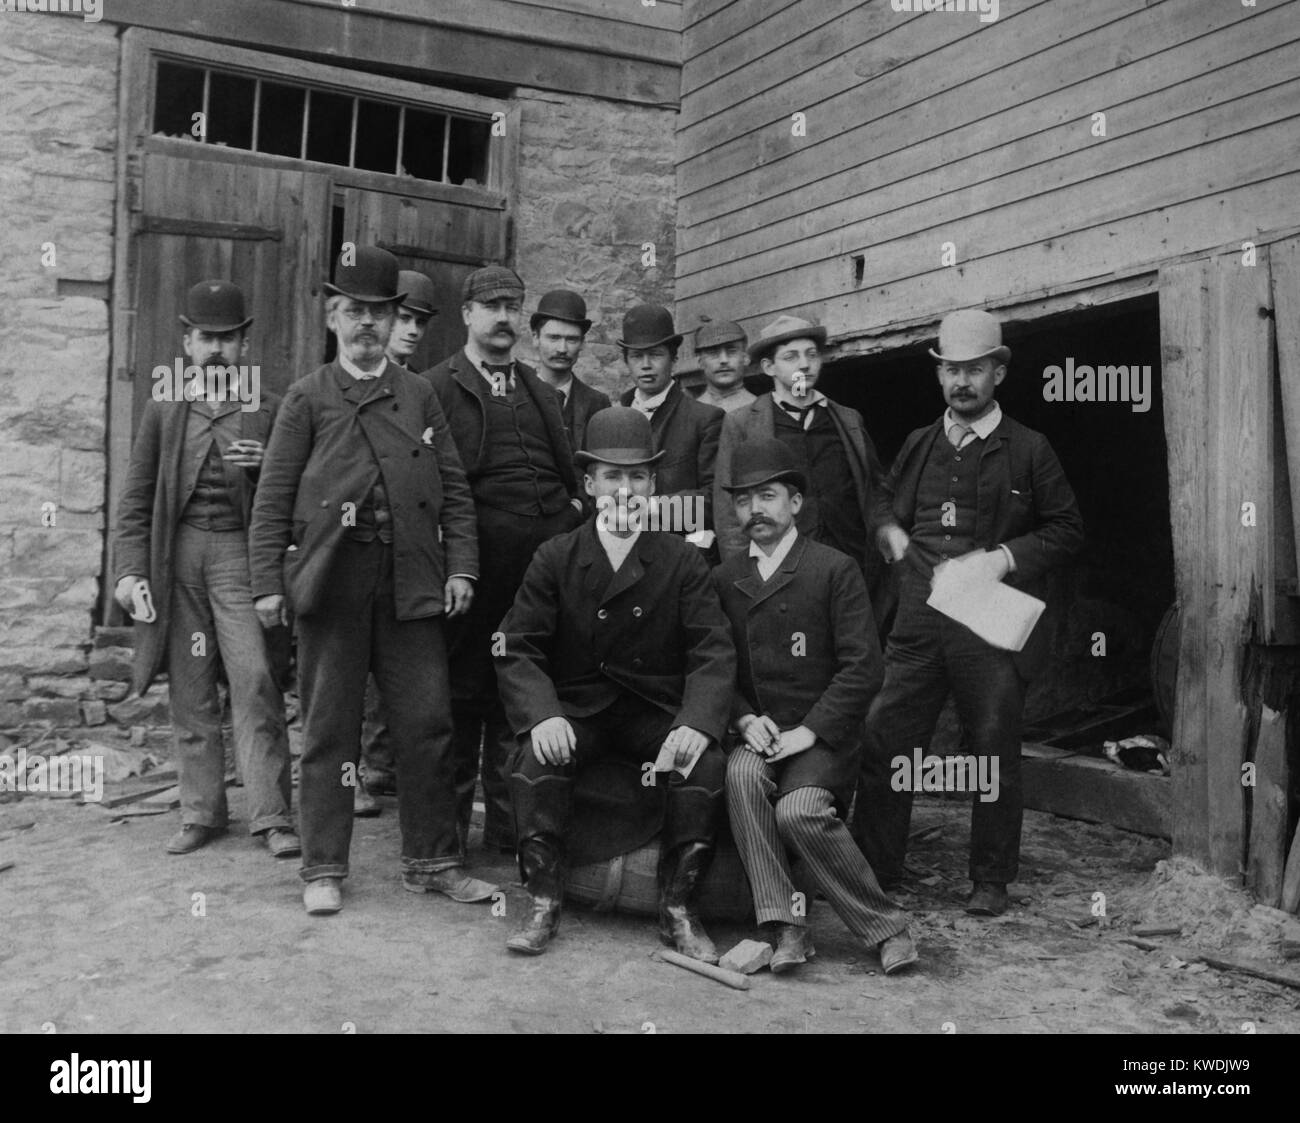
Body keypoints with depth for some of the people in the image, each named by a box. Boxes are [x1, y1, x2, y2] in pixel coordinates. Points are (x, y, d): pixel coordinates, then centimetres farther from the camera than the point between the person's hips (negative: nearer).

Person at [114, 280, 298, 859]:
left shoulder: (269, 409, 8)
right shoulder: (163, 409, 12)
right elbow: (137, 498, 10)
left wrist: (267, 467, -13)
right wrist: (130, 568, 0)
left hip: (241, 551, -2)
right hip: (177, 554, 2)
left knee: (255, 681, -9)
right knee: (189, 693, 6)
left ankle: (271, 816, -4)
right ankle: (201, 812, 16)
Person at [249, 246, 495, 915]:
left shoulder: (420, 396, 14)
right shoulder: (307, 397, 7)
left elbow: (453, 488, 12)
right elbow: (273, 497, 4)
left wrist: (460, 566, 1)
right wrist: (268, 583, -3)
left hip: (411, 581, 2)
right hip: (330, 578, -2)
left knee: (426, 725, 3)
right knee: (330, 729, 5)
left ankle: (433, 861, 15)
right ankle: (324, 868, 15)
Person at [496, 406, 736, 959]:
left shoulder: (683, 561, 2)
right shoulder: (553, 559, 3)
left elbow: (713, 651, -6)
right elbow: (518, 649, -2)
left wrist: (696, 723, -25)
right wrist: (543, 715, -23)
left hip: (658, 712, 0)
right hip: (576, 710, 0)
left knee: (706, 764, -27)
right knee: (534, 760, -29)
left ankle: (677, 908, -11)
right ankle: (544, 903, -13)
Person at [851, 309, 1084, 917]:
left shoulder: (1029, 450, 1)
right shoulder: (918, 445, 13)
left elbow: (1067, 530, 2)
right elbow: (885, 504, 28)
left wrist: (1005, 557, -11)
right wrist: (891, 532, 7)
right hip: (918, 624, 3)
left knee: (995, 753, 5)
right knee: (882, 742, 2)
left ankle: (991, 880, 20)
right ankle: (873, 868, 15)